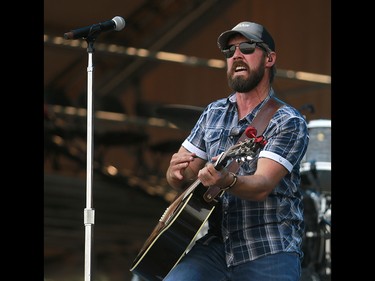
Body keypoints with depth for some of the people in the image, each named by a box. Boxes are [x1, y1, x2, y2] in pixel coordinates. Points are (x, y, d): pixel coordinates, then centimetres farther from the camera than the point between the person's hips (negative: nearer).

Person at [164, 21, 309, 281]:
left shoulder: (289, 122, -5)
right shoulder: (214, 113, 13)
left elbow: (262, 186, -19)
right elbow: (181, 181, 14)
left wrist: (226, 181, -40)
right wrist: (176, 173, -11)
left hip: (269, 252, -4)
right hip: (217, 245, 4)